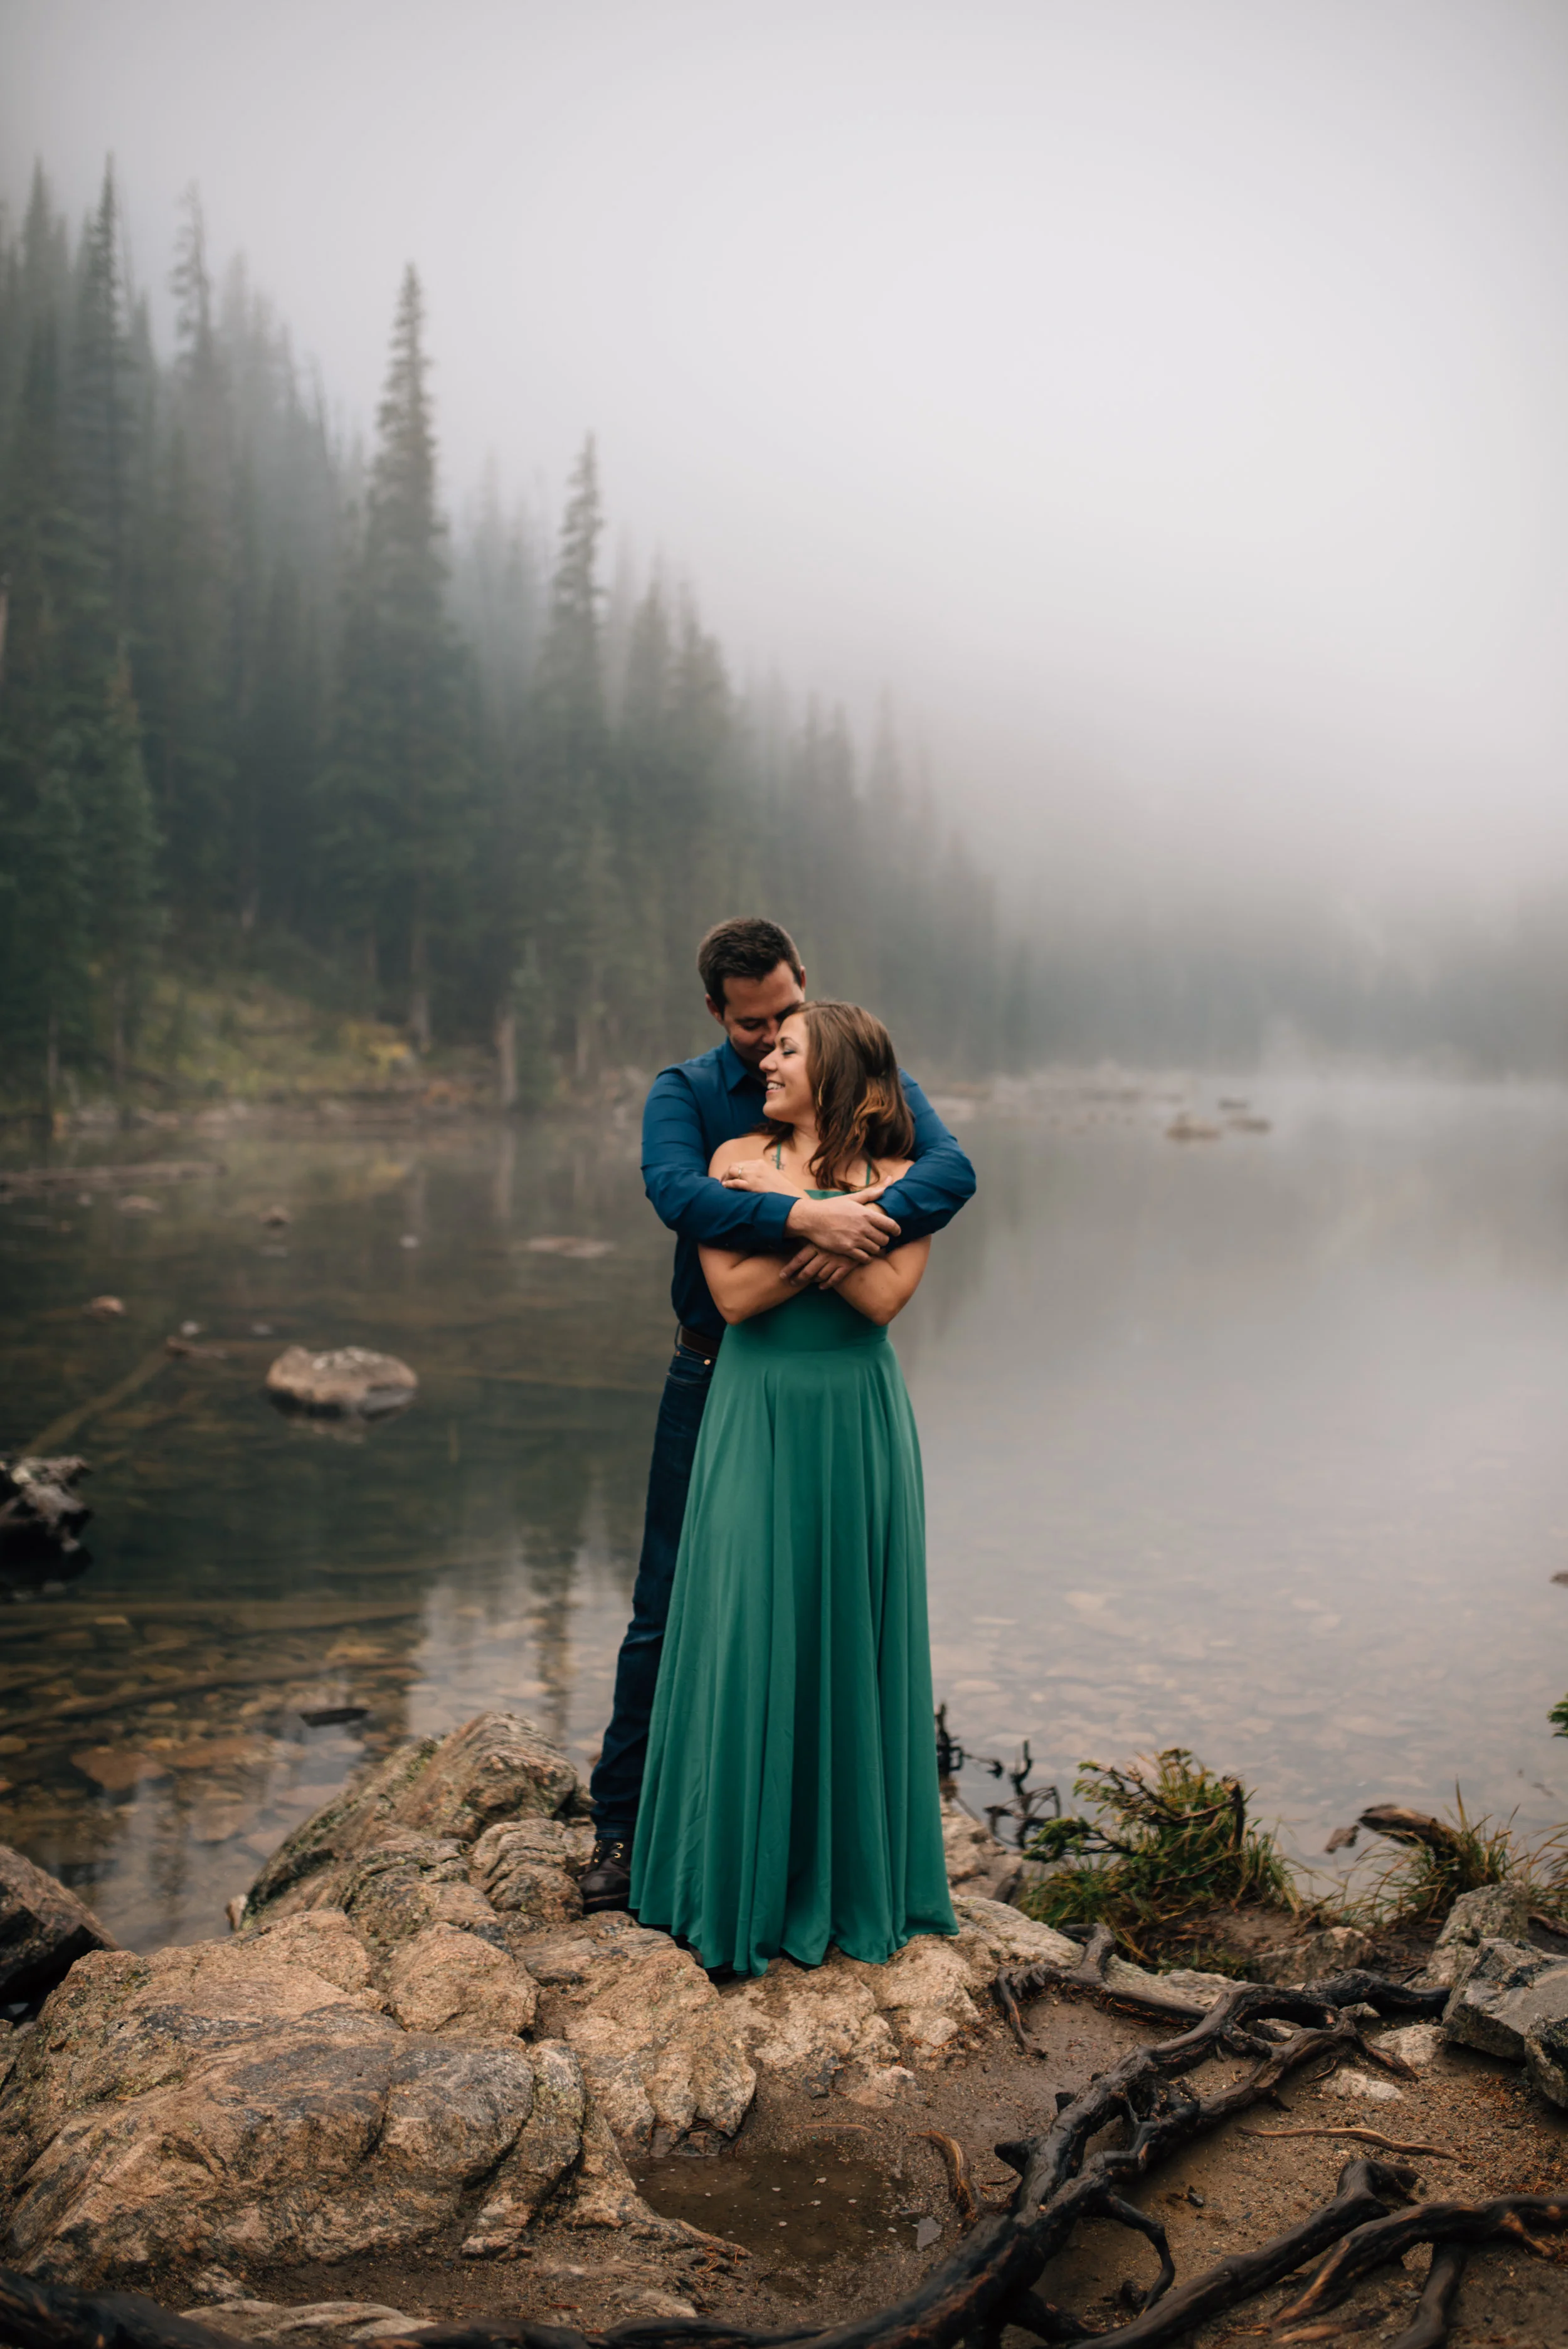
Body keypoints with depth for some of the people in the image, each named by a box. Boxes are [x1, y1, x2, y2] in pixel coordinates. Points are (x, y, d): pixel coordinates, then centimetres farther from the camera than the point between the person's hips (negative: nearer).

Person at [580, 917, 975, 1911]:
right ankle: (623, 1825, 15)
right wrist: (804, 1217, -37)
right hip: (716, 1379, -1)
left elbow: (952, 1169, -17)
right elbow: (678, 1193, -24)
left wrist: (868, 1225, -36)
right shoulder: (684, 1092, -3)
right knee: (670, 1604, 2)